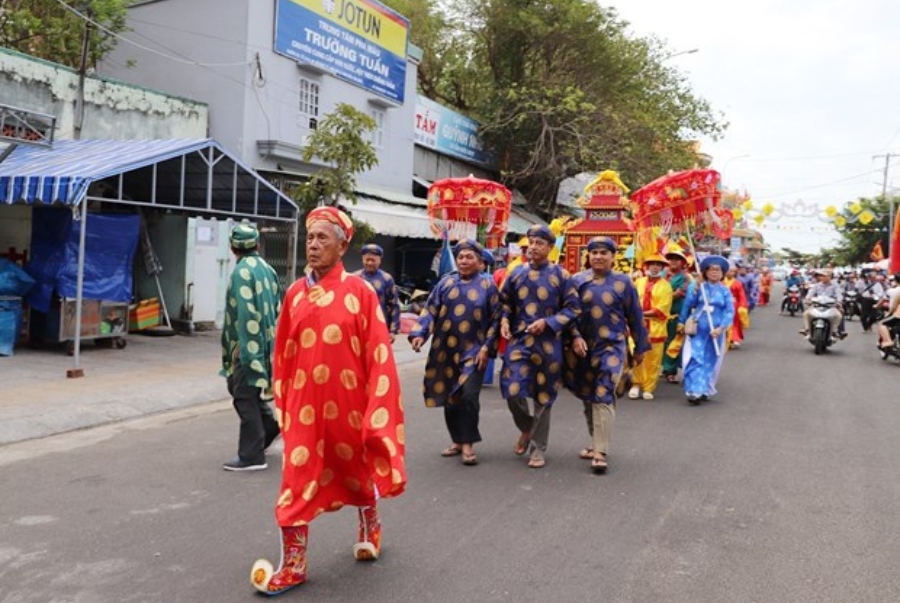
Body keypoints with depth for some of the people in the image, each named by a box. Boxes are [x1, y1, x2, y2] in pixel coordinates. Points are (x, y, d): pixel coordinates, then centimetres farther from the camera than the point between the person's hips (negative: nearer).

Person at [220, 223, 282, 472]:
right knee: (251, 394, 23)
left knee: (245, 398, -1)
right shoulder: (267, 269, 10)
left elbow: (246, 312, -21)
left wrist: (242, 346, -18)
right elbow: (276, 309, 13)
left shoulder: (242, 271, -14)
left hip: (247, 346, -8)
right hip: (265, 343, 8)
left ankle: (252, 456, 5)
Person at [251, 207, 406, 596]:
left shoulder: (360, 292, -9)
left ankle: (370, 524, 48)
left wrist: (375, 409, -12)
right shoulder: (295, 294, 1)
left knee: (357, 468, 20)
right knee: (297, 480, 1)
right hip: (305, 404, 2)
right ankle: (294, 565, 14)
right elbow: (284, 355, 9)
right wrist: (283, 402, 10)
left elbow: (378, 354, -10)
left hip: (348, 403, -2)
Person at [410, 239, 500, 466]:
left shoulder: (487, 284, 2)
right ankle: (457, 440, 25)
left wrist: (487, 347, -7)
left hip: (474, 350, -3)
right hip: (446, 351, 3)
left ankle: (468, 443, 2)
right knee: (449, 397, 9)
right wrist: (420, 333, -12)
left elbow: (495, 319, 2)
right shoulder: (446, 283, 7)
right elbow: (430, 311, 3)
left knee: (468, 395, -13)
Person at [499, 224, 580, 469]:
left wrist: (546, 322, -14)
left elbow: (573, 309, -1)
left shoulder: (561, 275, -1)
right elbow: (505, 302, 17)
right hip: (519, 341, 2)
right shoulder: (516, 273, 6)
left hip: (548, 344, -2)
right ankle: (526, 428, 25)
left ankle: (538, 448, 21)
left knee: (543, 398, 6)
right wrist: (504, 321, -3)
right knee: (512, 392, -7)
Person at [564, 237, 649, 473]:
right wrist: (575, 337, -14)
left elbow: (635, 317, 6)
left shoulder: (623, 282, 1)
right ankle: (596, 443, 29)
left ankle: (601, 452, -13)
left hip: (612, 347, -3)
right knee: (588, 398, 12)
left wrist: (640, 348, 8)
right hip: (583, 348, 3)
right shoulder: (577, 281, 3)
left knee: (603, 397, -13)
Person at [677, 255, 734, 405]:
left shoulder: (725, 291, 4)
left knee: (711, 361, 9)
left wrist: (721, 328, -13)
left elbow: (730, 312, -3)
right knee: (695, 359, -9)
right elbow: (688, 304, 0)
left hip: (715, 332, 1)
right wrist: (682, 322, -12)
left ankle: (706, 390, 21)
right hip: (696, 330, -1)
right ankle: (695, 390, -10)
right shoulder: (697, 286, 2)